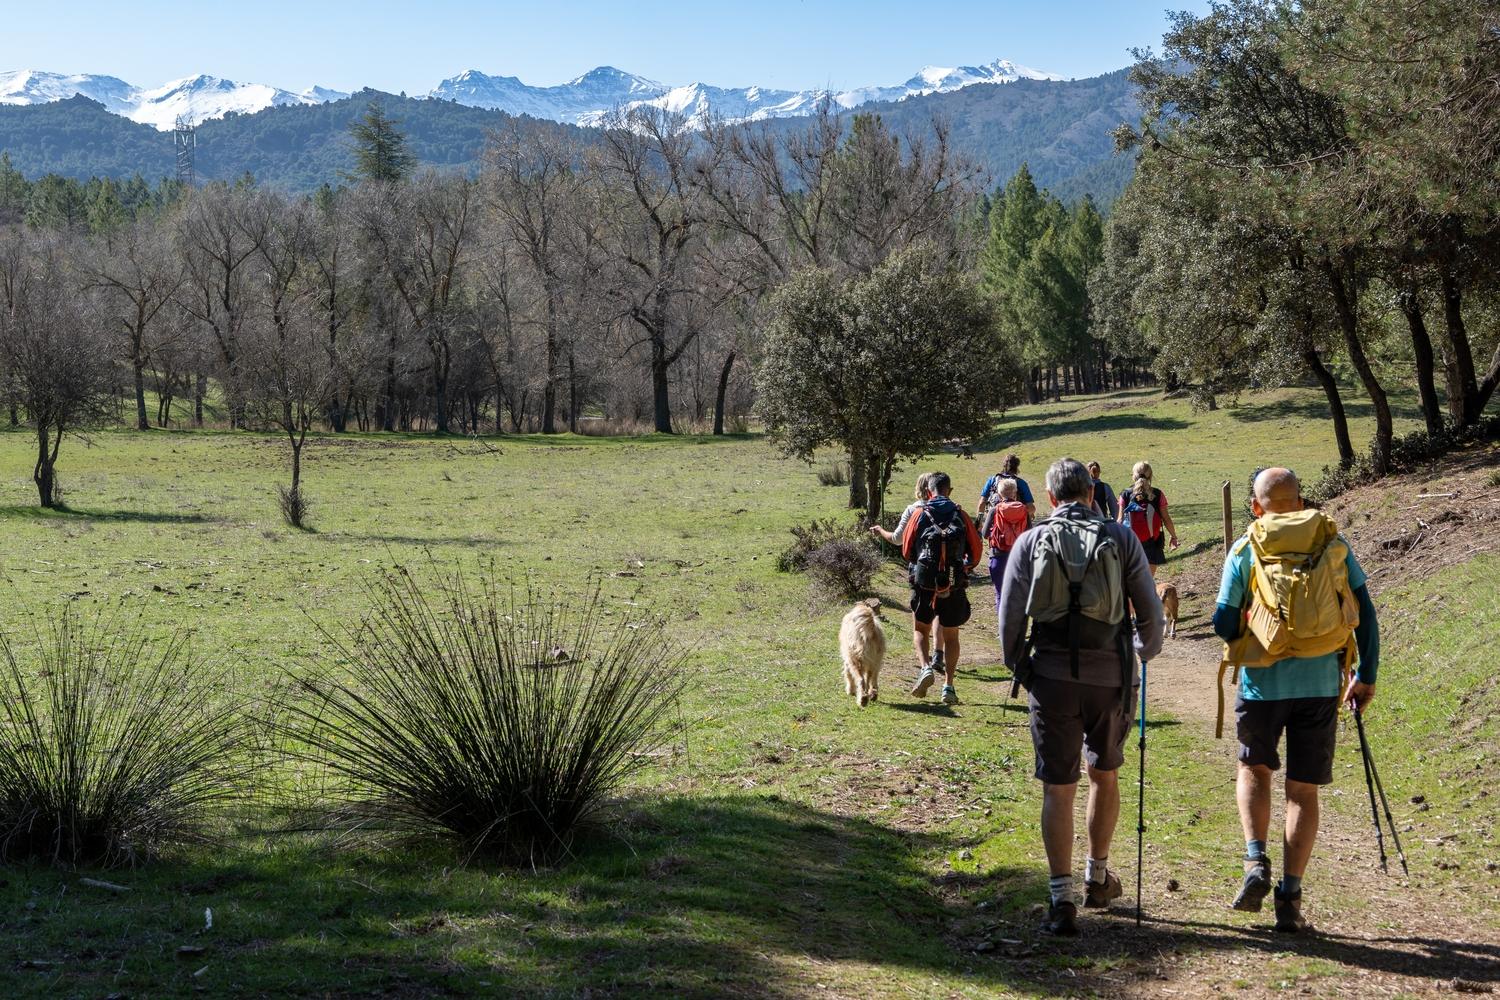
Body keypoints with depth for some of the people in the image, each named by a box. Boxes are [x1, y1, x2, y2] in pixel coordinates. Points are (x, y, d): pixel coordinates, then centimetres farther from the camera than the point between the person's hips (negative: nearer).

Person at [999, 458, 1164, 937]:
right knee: (1105, 775, 21)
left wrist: (1020, 668, 14)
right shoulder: (1122, 538, 0)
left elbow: (1009, 617, -1)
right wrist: (1146, 651, 21)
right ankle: (1098, 877, 34)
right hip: (1111, 677, 1)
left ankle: (1062, 900, 0)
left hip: (1053, 678, -1)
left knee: (1058, 789, 4)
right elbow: (1150, 610, 2)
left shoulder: (1031, 541, 0)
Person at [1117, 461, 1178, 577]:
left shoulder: (1126, 495, -4)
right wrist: (1174, 536, 13)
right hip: (1151, 541, 0)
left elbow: (1120, 520, -3)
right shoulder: (1158, 495, -5)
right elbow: (1166, 519, -1)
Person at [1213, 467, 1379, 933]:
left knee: (1254, 769, 22)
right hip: (1320, 683, 1)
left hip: (1262, 682, -1)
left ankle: (1256, 862, 4)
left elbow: (1224, 624, -4)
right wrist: (1366, 675, 9)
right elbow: (1364, 611, 2)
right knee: (1303, 790, 10)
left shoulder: (1245, 549, -1)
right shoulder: (1332, 541, 3)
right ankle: (1290, 897, 7)